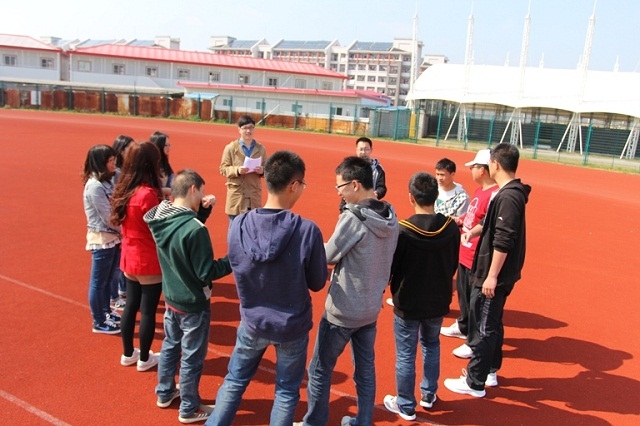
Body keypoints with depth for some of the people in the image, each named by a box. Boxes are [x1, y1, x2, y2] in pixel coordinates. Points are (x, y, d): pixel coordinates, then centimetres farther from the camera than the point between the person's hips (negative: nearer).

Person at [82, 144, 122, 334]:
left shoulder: (105, 181, 7)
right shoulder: (95, 186, -20)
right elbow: (108, 217, -19)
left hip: (113, 237, 9)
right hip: (102, 239, -9)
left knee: (109, 279, 21)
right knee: (98, 282, 4)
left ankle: (106, 312, 37)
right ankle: (99, 323, 16)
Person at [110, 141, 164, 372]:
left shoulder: (124, 189, 1)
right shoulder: (147, 194, -23)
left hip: (129, 258, 8)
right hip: (149, 261, -8)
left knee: (131, 305, 19)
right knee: (148, 310, 7)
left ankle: (128, 354, 33)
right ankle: (144, 359, 21)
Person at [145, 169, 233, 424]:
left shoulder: (161, 218, -6)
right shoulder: (195, 230, -29)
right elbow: (206, 272, -24)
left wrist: (204, 210, -3)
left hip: (171, 298, 8)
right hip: (193, 304, -8)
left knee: (170, 346, 25)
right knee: (192, 357, 9)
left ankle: (165, 393, 43)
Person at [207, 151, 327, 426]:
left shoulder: (238, 225, -14)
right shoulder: (307, 231, -23)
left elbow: (237, 269, 1)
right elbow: (317, 283, -10)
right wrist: (321, 261, 9)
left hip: (252, 322, 3)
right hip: (292, 326, -2)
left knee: (234, 381, 24)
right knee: (286, 392, 19)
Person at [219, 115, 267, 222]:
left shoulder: (260, 149, 5)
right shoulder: (231, 148, -2)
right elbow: (223, 169, -2)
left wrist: (262, 171, -11)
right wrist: (237, 170, -19)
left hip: (254, 195, 2)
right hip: (236, 195, -2)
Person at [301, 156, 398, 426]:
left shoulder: (353, 218, -23)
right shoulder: (391, 217, 0)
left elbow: (328, 256, -13)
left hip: (343, 310, -7)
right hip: (371, 307, 7)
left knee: (320, 370, 12)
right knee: (365, 370, 19)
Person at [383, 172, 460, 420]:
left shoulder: (402, 230, -23)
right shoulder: (451, 227, -11)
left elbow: (388, 268, -13)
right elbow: (453, 266, 2)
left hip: (408, 304, -4)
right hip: (438, 302, 4)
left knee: (405, 356, 11)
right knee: (431, 347, 26)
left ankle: (406, 406, 26)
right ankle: (429, 395, 39)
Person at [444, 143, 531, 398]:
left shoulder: (507, 197, -22)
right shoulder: (512, 193, 9)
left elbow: (503, 242, -25)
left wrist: (492, 276, -23)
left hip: (494, 276, -10)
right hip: (501, 275, 10)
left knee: (482, 328, 0)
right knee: (491, 324, 20)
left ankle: (475, 383, 12)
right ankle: (489, 371, 34)